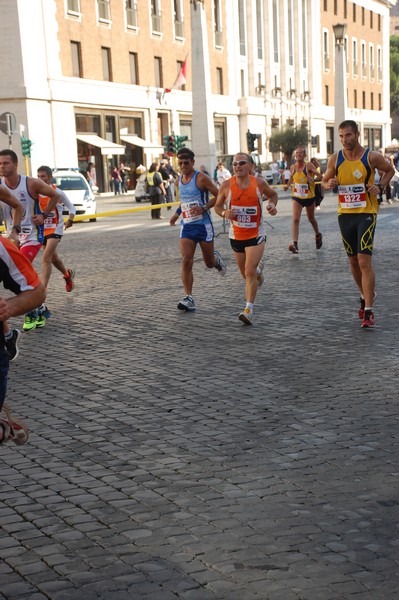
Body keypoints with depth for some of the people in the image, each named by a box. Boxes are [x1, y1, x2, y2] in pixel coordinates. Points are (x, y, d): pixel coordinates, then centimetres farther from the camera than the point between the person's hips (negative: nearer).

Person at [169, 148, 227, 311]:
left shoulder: (201, 178, -11)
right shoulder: (179, 181, 9)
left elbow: (219, 195, -11)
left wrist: (204, 208, -22)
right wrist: (177, 214, 15)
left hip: (203, 225, -4)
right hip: (186, 226, 4)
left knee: (209, 263, 8)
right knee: (186, 261, -12)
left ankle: (216, 259, 46)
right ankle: (188, 299, -11)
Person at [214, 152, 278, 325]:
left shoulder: (259, 183, -8)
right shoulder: (226, 186, -8)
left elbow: (273, 194, 12)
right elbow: (217, 206, 4)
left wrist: (272, 205, -10)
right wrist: (224, 213, -18)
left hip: (256, 234, -3)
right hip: (236, 235, 3)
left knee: (250, 272, -16)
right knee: (246, 274, 17)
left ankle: (249, 309, -12)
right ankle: (258, 268, 55)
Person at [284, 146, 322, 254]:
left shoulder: (309, 166, -12)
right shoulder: (293, 167, 1)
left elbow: (320, 176, -17)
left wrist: (313, 179, -36)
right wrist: (287, 185, 3)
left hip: (309, 197, -2)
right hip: (297, 197, 2)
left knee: (311, 219, 18)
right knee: (295, 219, -15)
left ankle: (318, 235, 47)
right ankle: (294, 244, -23)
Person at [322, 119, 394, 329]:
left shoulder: (372, 157, -8)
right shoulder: (335, 159, 0)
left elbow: (389, 170, 11)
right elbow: (325, 181, 13)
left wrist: (380, 186, -7)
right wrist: (329, 184, -11)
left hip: (366, 213, -4)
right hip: (345, 214, 4)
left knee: (365, 261, -13)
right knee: (353, 260, 14)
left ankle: (368, 312, -10)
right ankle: (365, 296, 38)